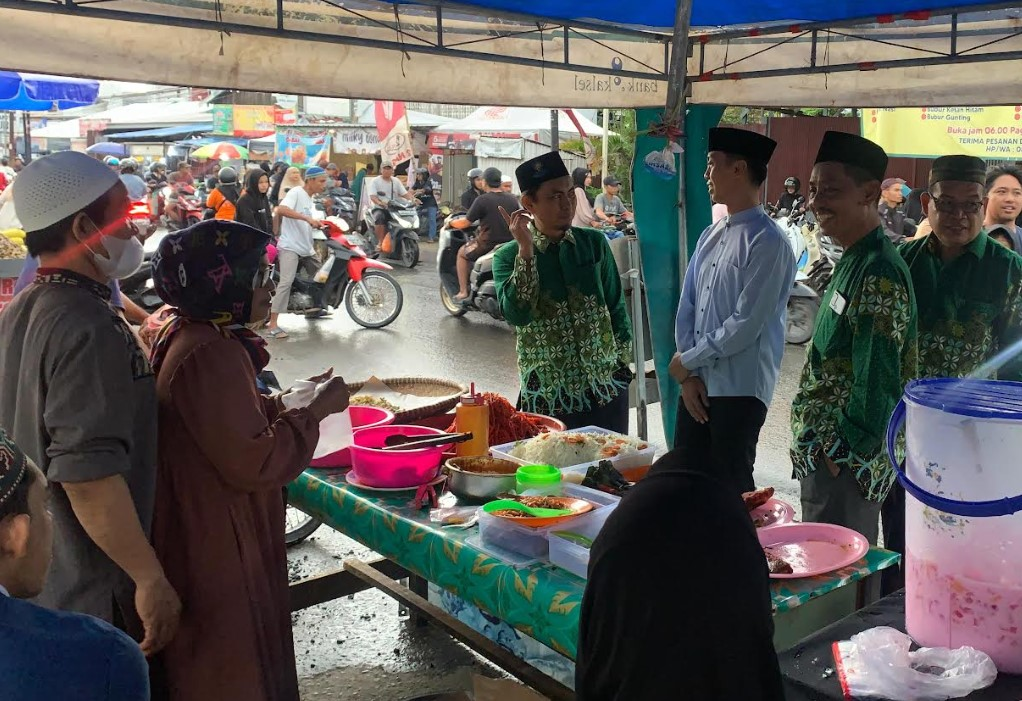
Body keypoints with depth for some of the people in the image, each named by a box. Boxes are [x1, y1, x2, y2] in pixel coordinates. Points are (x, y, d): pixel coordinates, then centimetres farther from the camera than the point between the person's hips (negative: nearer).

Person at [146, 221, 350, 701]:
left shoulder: (182, 334, 6)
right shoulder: (211, 355, -26)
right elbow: (255, 463, -27)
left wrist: (292, 401, 6)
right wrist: (317, 410, -16)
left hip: (202, 538, 10)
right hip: (218, 550, -10)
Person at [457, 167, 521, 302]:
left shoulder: (482, 200, -12)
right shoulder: (513, 199, 3)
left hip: (487, 244, -5)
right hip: (510, 244, 5)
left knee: (462, 253, 21)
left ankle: (463, 292, 14)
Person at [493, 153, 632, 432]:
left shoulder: (594, 243, 4)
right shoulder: (508, 256, -4)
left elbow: (616, 307, 11)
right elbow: (516, 315, -20)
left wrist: (622, 361, 7)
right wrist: (525, 251, -21)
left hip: (606, 389, 3)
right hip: (546, 395, -2)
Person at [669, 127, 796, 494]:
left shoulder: (768, 243, -13)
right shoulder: (711, 236, 10)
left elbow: (745, 325, -18)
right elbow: (687, 308, 9)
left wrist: (687, 361, -8)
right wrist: (688, 376, -1)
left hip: (739, 390, -7)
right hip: (697, 383, 7)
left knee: (731, 490, 6)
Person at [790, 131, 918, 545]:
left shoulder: (879, 274, -20)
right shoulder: (853, 262, 11)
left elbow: (878, 383, -23)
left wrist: (843, 457, -17)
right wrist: (815, 447, 16)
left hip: (844, 464, -10)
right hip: (826, 453, 10)